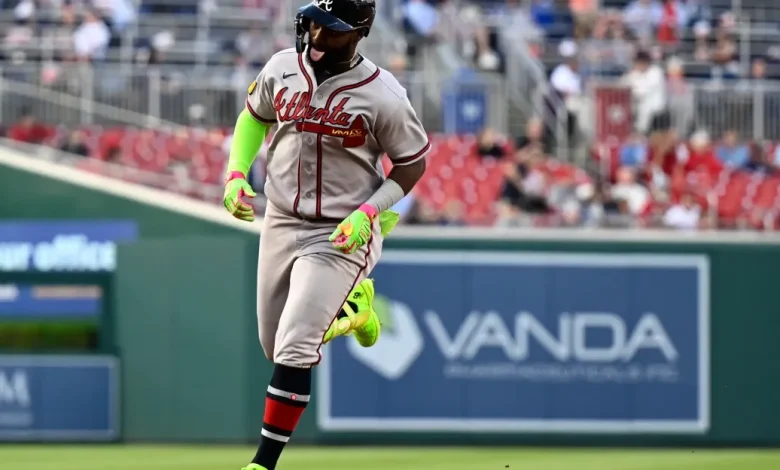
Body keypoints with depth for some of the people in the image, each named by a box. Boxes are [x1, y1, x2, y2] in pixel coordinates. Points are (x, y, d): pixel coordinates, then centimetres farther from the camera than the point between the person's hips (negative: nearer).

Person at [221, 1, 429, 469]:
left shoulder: (383, 95, -18)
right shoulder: (282, 68, -5)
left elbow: (413, 162, -7)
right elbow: (254, 116, 15)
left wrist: (369, 213, -19)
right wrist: (236, 174, 0)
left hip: (341, 237, -6)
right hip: (280, 225, 6)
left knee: (294, 348, -15)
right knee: (277, 346, 17)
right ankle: (350, 306, 44)